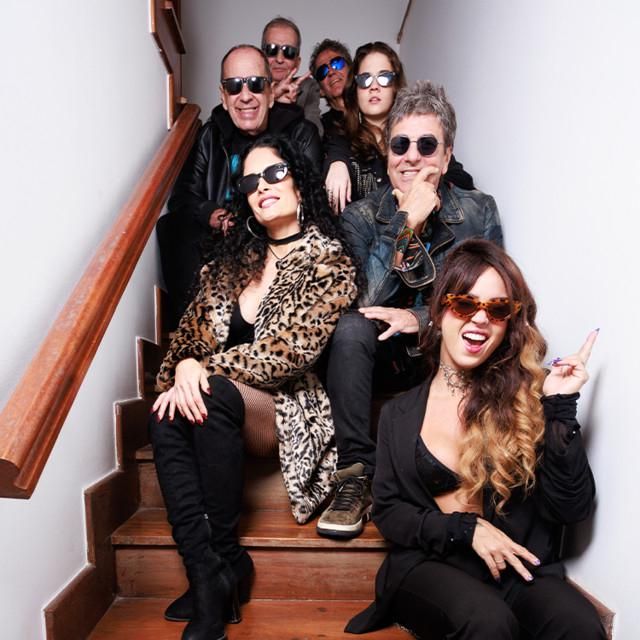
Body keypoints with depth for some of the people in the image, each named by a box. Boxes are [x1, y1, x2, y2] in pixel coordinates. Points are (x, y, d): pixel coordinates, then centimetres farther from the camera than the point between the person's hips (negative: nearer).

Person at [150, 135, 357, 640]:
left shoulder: (327, 259, -7)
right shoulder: (238, 253, 12)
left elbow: (291, 350, -18)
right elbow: (198, 321, 9)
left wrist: (206, 370, -20)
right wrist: (184, 365, -11)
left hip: (295, 408, -4)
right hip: (235, 406, 5)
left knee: (215, 397, -33)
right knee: (167, 416, -25)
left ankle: (225, 558, -16)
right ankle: (207, 577, -24)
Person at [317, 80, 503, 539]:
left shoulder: (479, 213, -2)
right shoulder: (361, 217, -5)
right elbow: (365, 305, -18)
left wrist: (421, 319, -22)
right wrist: (405, 226, -25)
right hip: (384, 359, 0)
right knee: (351, 329, -31)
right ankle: (357, 476, -19)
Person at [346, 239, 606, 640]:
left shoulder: (529, 397, 1)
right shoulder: (400, 414, 5)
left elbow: (572, 509, -4)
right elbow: (387, 510, 5)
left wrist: (560, 409, -12)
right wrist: (466, 529, -9)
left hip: (519, 569, 1)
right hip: (428, 565, 0)